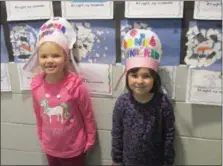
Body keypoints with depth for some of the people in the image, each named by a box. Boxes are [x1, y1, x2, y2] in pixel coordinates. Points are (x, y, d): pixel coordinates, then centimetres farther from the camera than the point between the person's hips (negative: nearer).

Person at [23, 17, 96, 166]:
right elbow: (39, 115, 1)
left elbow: (88, 115, -12)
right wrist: (41, 137, 12)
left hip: (74, 149, -3)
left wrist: (90, 140, -3)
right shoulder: (36, 85, -13)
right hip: (50, 148, 4)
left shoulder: (76, 86, -24)